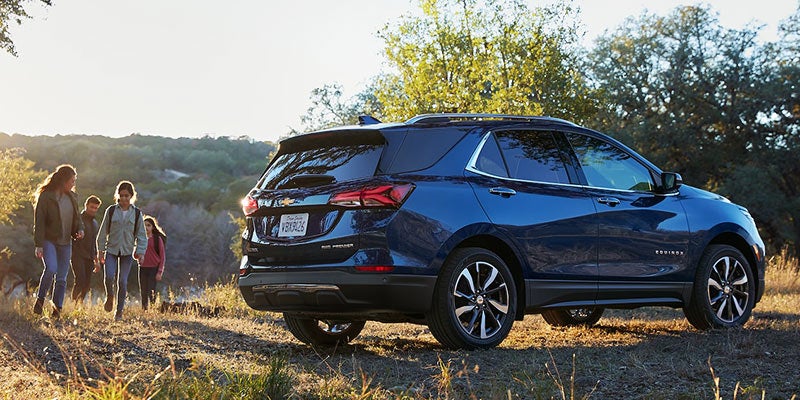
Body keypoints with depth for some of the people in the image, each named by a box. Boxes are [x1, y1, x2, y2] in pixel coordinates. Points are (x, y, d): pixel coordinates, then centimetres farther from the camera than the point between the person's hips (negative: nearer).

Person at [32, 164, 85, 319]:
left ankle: (57, 309, 12)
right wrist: (38, 245, -17)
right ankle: (40, 300, -6)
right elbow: (39, 221, -11)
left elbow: (76, 216, 22)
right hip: (49, 241, -5)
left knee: (62, 278, 3)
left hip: (65, 243, 5)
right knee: (51, 268, -25)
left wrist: (80, 228, 0)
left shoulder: (72, 196, 9)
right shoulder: (46, 196, -9)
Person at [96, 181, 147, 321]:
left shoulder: (137, 213, 3)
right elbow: (103, 231, 6)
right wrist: (100, 250, 3)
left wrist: (141, 251, -4)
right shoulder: (111, 211, 2)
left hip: (127, 252, 0)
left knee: (122, 281, -3)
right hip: (111, 250, 0)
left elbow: (141, 235, 6)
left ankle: (119, 311, 8)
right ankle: (109, 297, 14)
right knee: (109, 277, -17)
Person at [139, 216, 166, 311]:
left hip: (154, 269, -4)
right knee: (143, 292, 6)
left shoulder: (157, 239, -2)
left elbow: (162, 256, -3)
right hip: (142, 268, 4)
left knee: (151, 292, -12)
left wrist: (160, 272, -10)